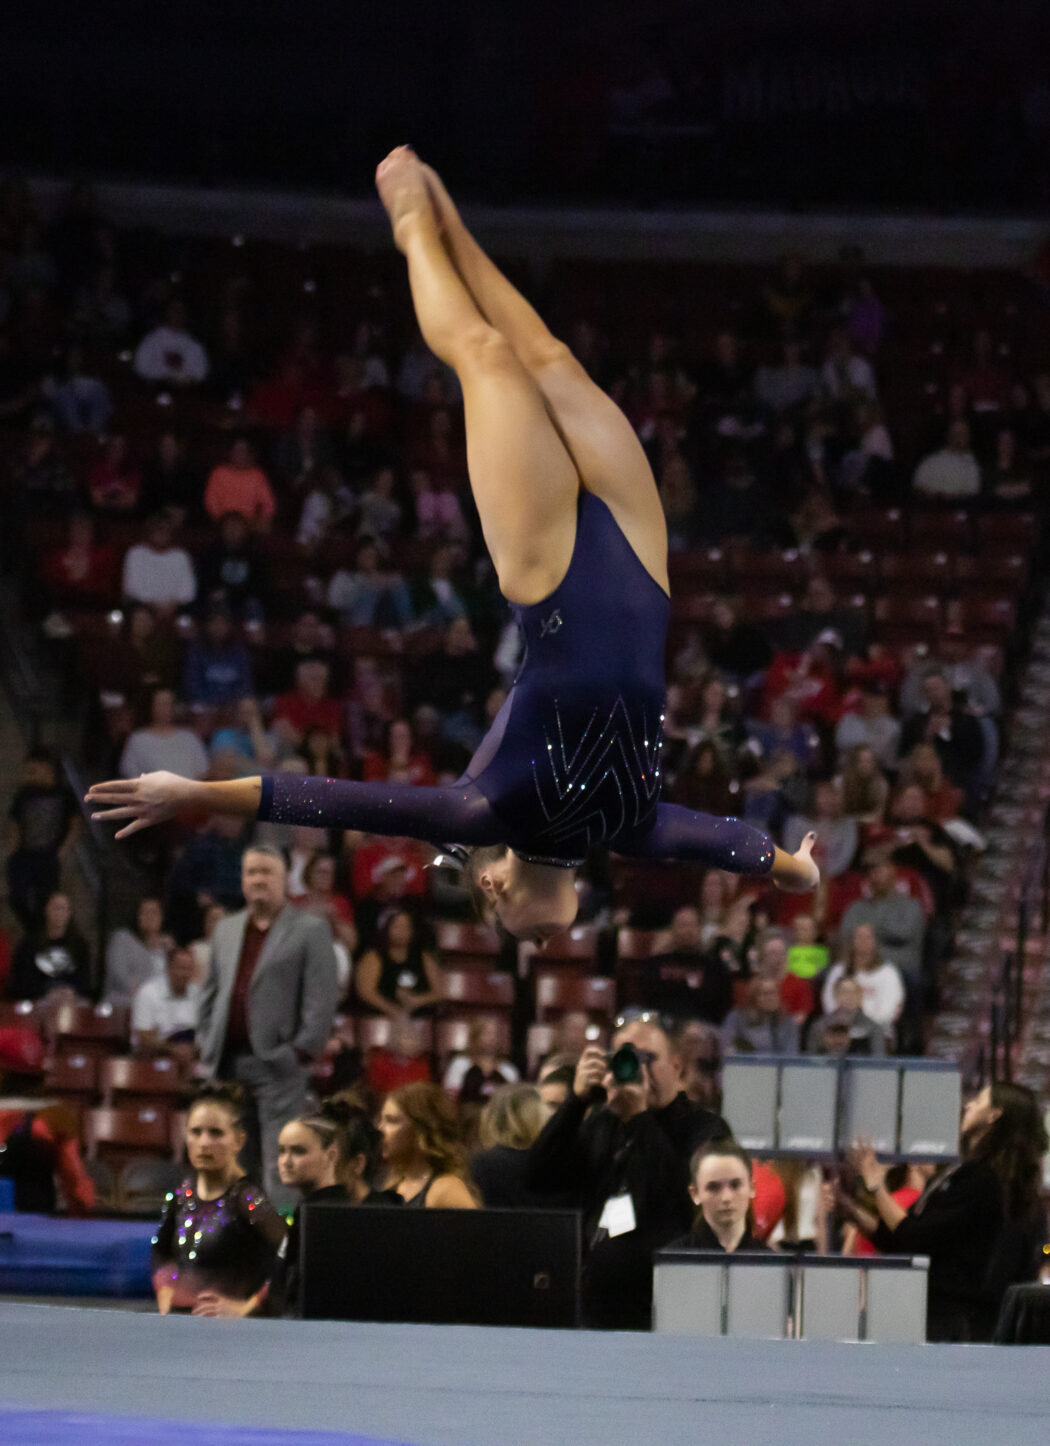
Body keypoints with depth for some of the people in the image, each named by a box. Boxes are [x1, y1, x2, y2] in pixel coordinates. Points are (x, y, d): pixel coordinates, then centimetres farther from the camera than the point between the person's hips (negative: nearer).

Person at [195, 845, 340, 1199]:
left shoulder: (310, 931, 2)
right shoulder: (226, 929, 19)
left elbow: (322, 998, -5)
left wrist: (302, 1051, -12)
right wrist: (205, 1045, 9)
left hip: (277, 1063, -5)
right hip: (227, 1061, 5)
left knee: (279, 1166, -7)